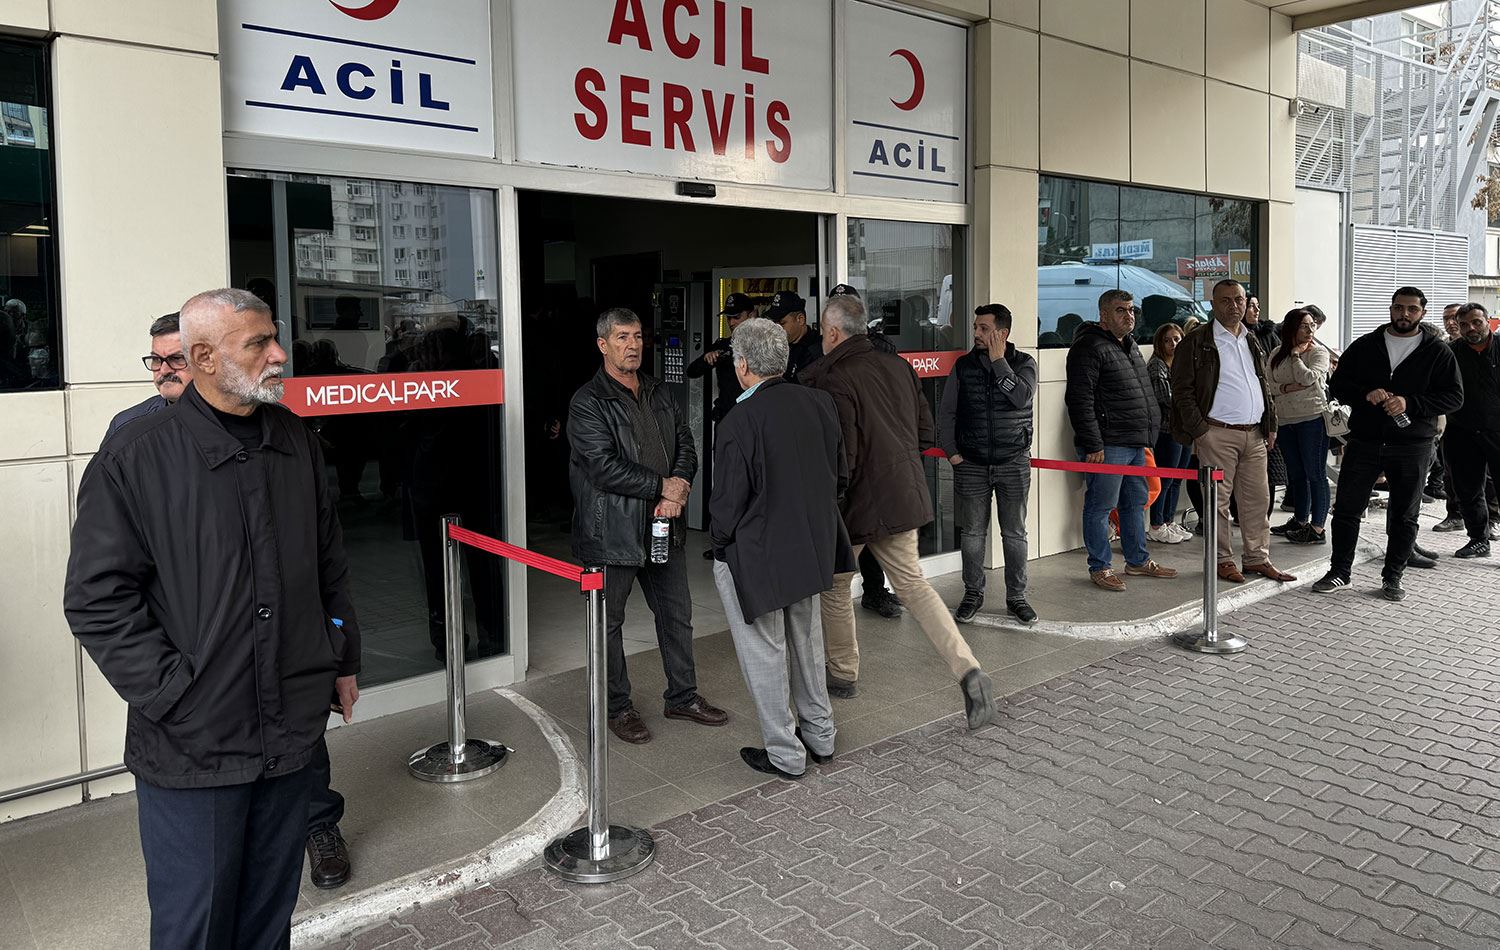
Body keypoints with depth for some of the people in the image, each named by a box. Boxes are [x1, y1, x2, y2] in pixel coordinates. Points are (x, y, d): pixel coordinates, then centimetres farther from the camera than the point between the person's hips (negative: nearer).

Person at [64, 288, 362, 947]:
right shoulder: (134, 458, -11)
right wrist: (174, 693, -14)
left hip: (292, 732, 5)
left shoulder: (297, 442, 7)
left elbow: (331, 564, 15)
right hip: (192, 745, -4)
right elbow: (97, 598, -11)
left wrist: (344, 660, 14)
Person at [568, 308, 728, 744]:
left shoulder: (660, 395, 12)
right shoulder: (588, 402, -11)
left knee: (677, 614, 15)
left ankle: (682, 696, 31)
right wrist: (662, 487, -17)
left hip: (663, 526, 6)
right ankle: (617, 706, 23)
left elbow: (686, 446, 7)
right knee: (609, 622, 8)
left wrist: (678, 490, -12)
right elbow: (605, 467, -20)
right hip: (612, 532, -6)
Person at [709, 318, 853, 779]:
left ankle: (784, 753, 21)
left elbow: (729, 501, -18)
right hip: (811, 548, 7)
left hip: (755, 557, -7)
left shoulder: (739, 423, -23)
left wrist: (720, 541, 2)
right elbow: (840, 476, 5)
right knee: (806, 642, 22)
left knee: (764, 654, 9)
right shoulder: (819, 403, -4)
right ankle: (819, 735, 36)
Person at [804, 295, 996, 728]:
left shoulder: (833, 382, -19)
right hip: (905, 496, 7)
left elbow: (839, 456, -22)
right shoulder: (898, 367, 6)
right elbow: (925, 430, 13)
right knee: (913, 583, 13)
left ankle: (842, 673, 29)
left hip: (857, 502, -7)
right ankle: (968, 671, 0)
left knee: (835, 585, 15)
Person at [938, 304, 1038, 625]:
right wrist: (951, 451, -2)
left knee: (1015, 534, 6)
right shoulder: (964, 365, 5)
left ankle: (1016, 597, 18)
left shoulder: (1024, 363, 1)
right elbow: (946, 411, 7)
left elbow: (1021, 397, -19)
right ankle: (973, 594, 21)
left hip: (1013, 463, -1)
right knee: (972, 533, 6)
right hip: (971, 464, 1)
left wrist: (998, 360, -14)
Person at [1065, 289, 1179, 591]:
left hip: (1135, 443, 10)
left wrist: (1147, 435, 22)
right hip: (1107, 445, -10)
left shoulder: (1130, 346, 19)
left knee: (1136, 503, 17)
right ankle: (1099, 567, 7)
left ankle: (1138, 560, 29)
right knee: (1100, 506, -2)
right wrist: (1093, 445, -21)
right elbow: (1079, 400, -18)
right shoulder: (1089, 348, -12)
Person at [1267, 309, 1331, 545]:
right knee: (1296, 474, 14)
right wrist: (1288, 387, -11)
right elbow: (1267, 385, 5)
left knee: (1315, 474, -3)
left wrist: (1296, 355, -6)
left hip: (1313, 418, -5)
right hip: (1285, 421, 5)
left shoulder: (1319, 352, -2)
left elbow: (1307, 378, -17)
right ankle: (1300, 521, 26)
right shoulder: (1277, 354, 11)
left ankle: (1317, 528, 1)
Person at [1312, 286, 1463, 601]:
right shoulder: (1365, 345, 7)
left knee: (1404, 516, 7)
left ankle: (1392, 578, 18)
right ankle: (1339, 572, 14)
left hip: (1412, 446, -1)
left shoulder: (1438, 352, 3)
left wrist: (1410, 403, -18)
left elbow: (1454, 396, -2)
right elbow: (1337, 384, 7)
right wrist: (1365, 394, -14)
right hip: (1364, 442, 1)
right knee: (1346, 509, 3)